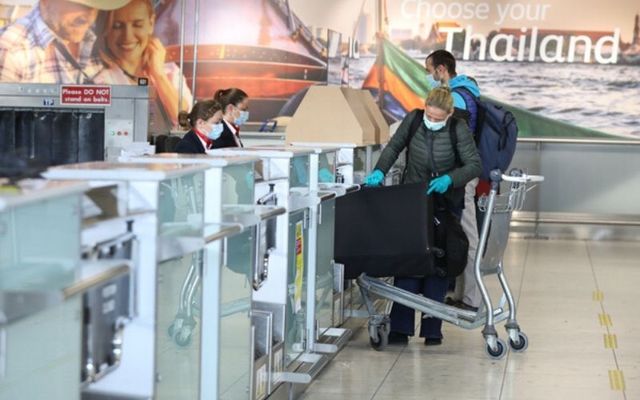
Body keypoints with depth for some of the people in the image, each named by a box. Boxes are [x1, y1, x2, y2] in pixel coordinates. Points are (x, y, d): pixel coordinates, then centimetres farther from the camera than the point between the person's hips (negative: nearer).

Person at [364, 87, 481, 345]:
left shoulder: (458, 130, -15)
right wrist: (380, 171, -10)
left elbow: (475, 165, -14)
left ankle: (432, 329, 5)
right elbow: (394, 147, 6)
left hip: (446, 203, -2)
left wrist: (449, 179, -30)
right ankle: (400, 327, -3)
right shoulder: (413, 119, -7)